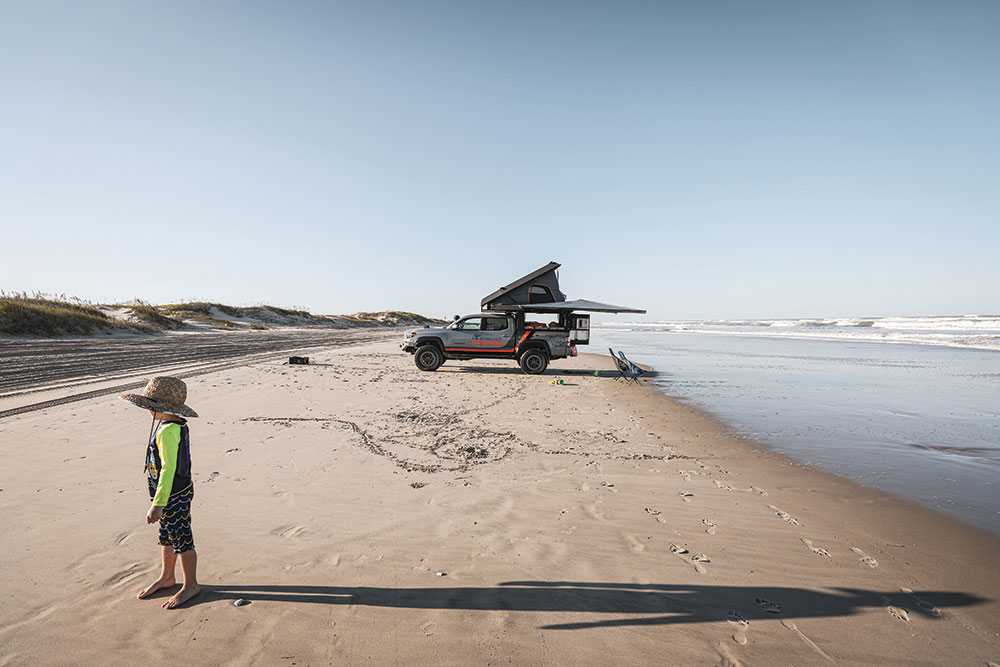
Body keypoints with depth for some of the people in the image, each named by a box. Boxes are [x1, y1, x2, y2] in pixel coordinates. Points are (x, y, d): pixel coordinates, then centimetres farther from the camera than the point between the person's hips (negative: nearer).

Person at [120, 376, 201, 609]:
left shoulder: (167, 431, -26)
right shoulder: (178, 425, 4)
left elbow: (168, 470, -27)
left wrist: (158, 505, -24)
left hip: (174, 497, -9)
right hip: (176, 494, 9)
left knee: (182, 540, 6)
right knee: (167, 537, 23)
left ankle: (190, 585, 23)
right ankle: (167, 578, 42)